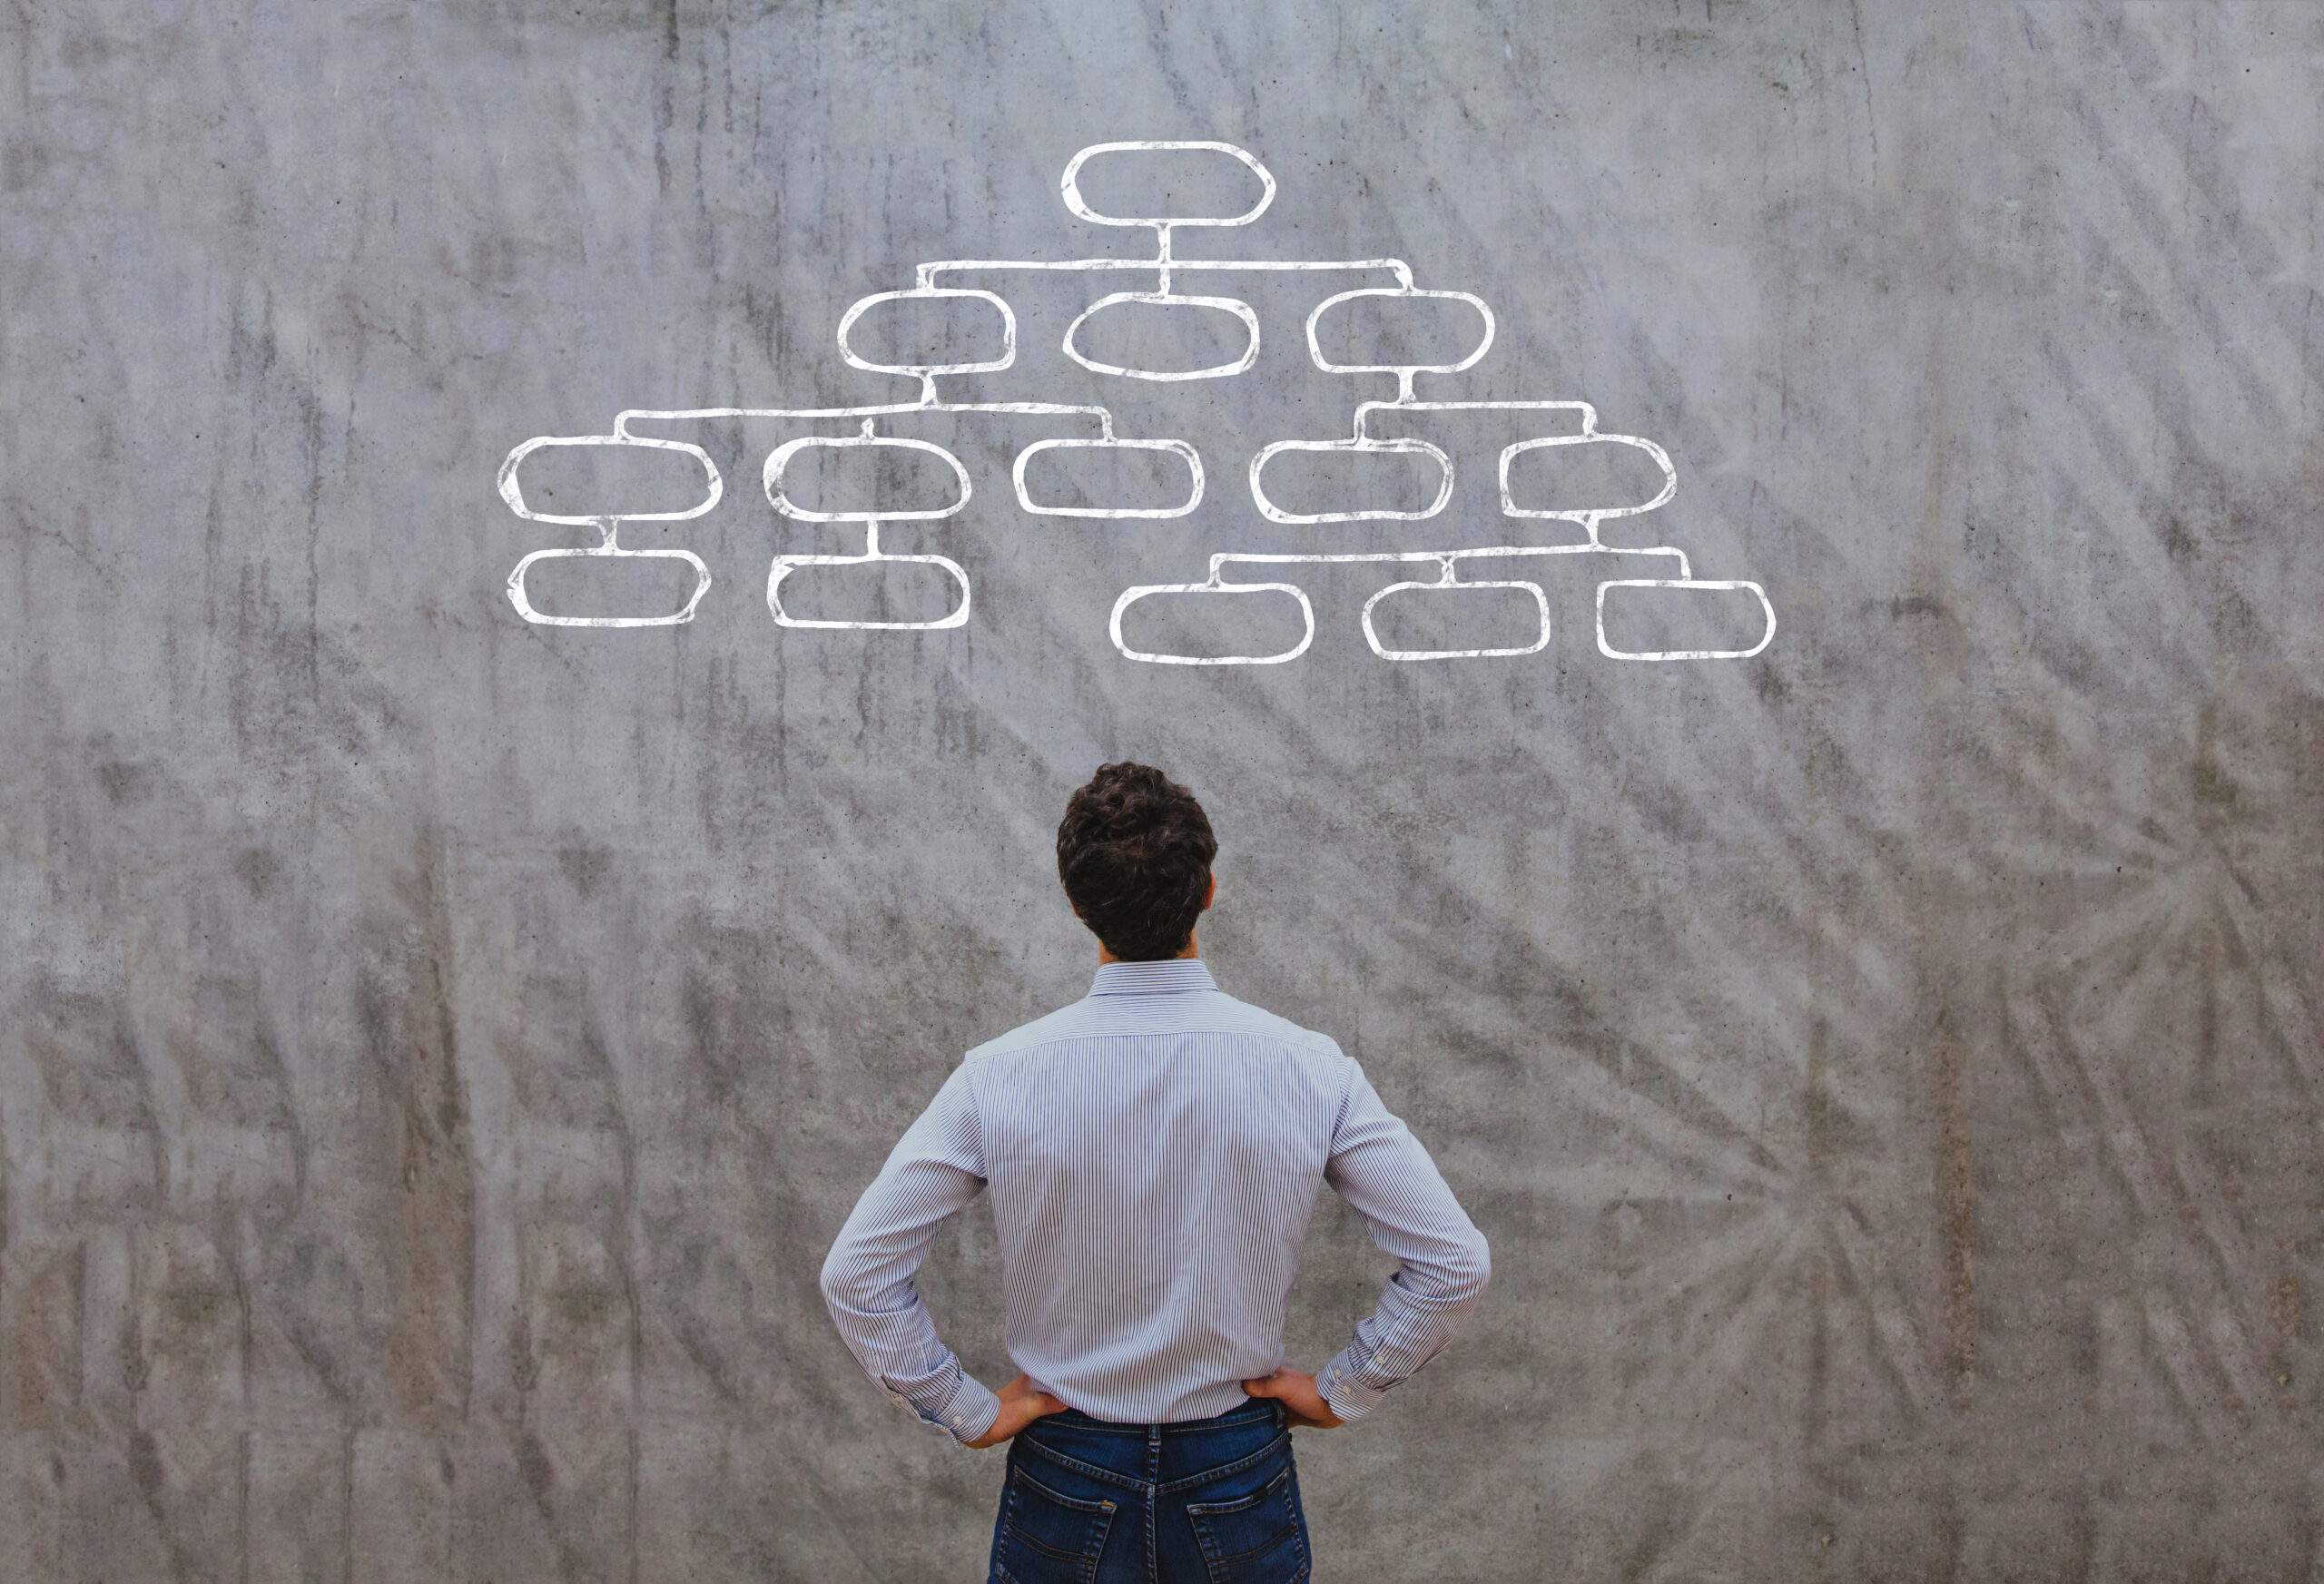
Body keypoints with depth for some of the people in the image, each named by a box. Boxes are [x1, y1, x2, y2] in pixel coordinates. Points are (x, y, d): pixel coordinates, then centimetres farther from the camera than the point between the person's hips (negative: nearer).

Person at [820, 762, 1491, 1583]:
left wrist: (967, 1409, -3)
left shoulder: (997, 1078, -15)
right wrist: (1340, 1390, -1)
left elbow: (855, 1273, -13)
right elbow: (1455, 1261, -11)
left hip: (1064, 1480, 0)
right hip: (1240, 1477, 0)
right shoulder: (1310, 1069, -14)